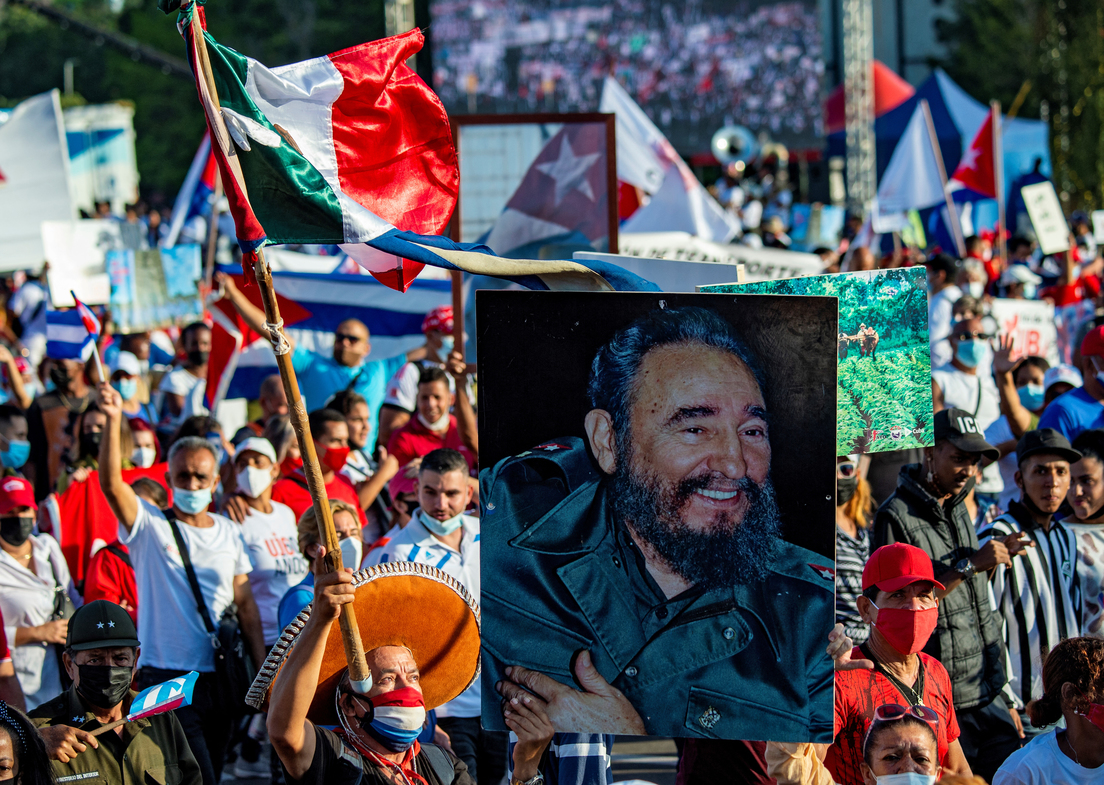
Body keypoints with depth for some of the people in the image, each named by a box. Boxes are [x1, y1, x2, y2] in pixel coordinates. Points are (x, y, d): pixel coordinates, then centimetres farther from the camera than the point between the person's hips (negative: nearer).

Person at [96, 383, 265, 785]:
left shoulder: (229, 533, 12)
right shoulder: (150, 525, -1)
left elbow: (246, 605, 14)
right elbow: (111, 483, -18)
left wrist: (263, 671, 8)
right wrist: (113, 421, -31)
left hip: (219, 679, 5)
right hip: (167, 679, -5)